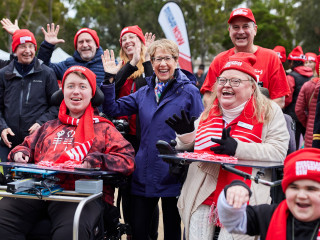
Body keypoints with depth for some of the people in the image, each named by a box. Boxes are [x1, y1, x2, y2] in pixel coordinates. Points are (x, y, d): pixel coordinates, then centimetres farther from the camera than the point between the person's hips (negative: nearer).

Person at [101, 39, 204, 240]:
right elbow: (113, 110, 7)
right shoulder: (144, 93, 9)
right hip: (144, 174, 4)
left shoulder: (189, 92, -5)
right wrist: (109, 79, -1)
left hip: (173, 175, -4)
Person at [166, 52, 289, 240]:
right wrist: (186, 135, 4)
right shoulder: (209, 113, 16)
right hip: (201, 195, 5)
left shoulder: (269, 112, -1)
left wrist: (237, 148, -22)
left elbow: (278, 152, -12)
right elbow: (193, 146, 26)